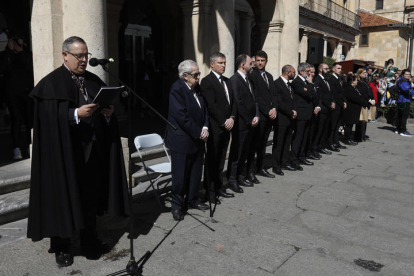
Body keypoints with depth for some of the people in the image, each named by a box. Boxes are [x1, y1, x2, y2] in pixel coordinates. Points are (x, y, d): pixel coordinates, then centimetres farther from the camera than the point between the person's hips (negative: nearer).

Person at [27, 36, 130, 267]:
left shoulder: (94, 81, 12)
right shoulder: (51, 83, -5)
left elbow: (107, 109, 12)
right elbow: (50, 117, -14)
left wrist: (109, 113, -9)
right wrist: (76, 114, -26)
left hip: (93, 149, 5)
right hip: (65, 149, -5)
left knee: (91, 194, 13)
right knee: (64, 196, 4)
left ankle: (90, 239, 29)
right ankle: (62, 246, 20)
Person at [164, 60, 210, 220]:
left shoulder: (197, 88, 8)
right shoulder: (177, 89, -15)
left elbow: (204, 109, 14)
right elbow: (181, 115, -22)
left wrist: (205, 127, -3)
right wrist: (198, 132, -17)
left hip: (197, 139, 8)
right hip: (182, 139, -8)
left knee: (196, 172, 16)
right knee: (180, 174, 3)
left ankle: (192, 200, 33)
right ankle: (177, 205, 19)